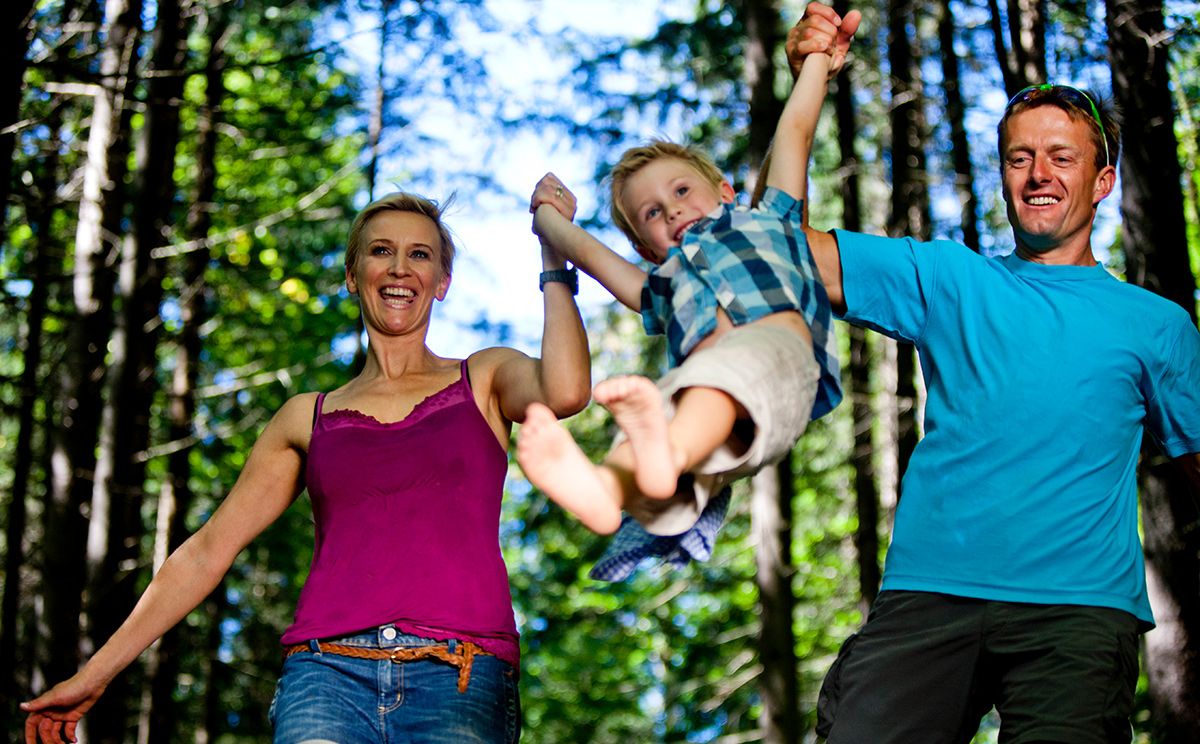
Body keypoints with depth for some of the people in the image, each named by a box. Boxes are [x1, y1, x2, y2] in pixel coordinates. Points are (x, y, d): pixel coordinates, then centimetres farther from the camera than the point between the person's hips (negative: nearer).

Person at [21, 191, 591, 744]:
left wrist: (553, 255, 2)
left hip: (460, 682, -1)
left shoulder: (485, 380, 16)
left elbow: (564, 392, -9)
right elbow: (209, 548, 20)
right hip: (328, 671, 1)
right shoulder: (307, 418, 19)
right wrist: (93, 675, 18)